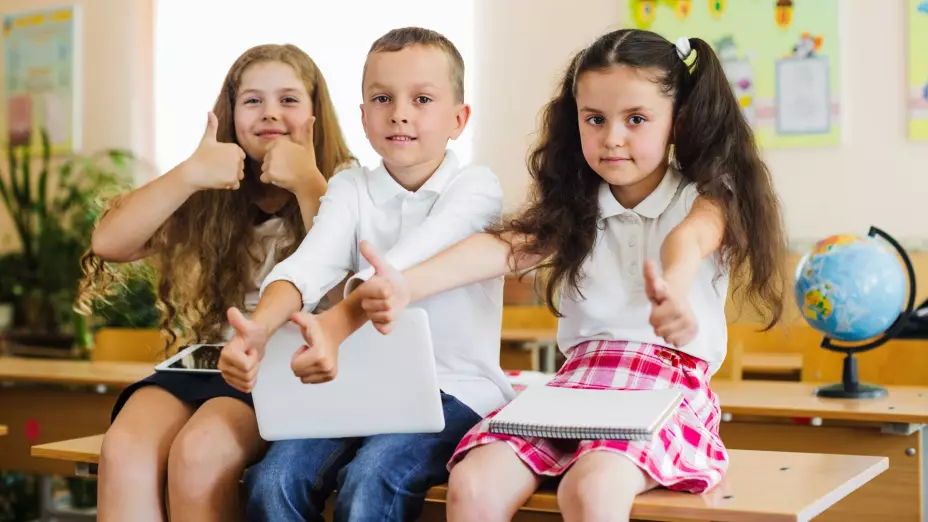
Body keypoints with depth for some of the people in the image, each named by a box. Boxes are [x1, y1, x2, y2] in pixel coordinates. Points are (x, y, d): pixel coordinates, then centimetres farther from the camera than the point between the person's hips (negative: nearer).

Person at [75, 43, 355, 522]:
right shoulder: (209, 196, 11)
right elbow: (107, 243, -2)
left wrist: (307, 183, -16)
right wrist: (188, 174, -13)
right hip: (206, 359, 4)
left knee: (198, 453, -32)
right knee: (123, 452, -27)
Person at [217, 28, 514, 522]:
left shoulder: (475, 187, -5)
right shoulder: (351, 189, 8)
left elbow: (404, 265, -25)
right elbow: (309, 264, -13)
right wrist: (257, 327, -34)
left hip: (455, 388, -4)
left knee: (367, 482, -30)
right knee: (272, 480, -20)